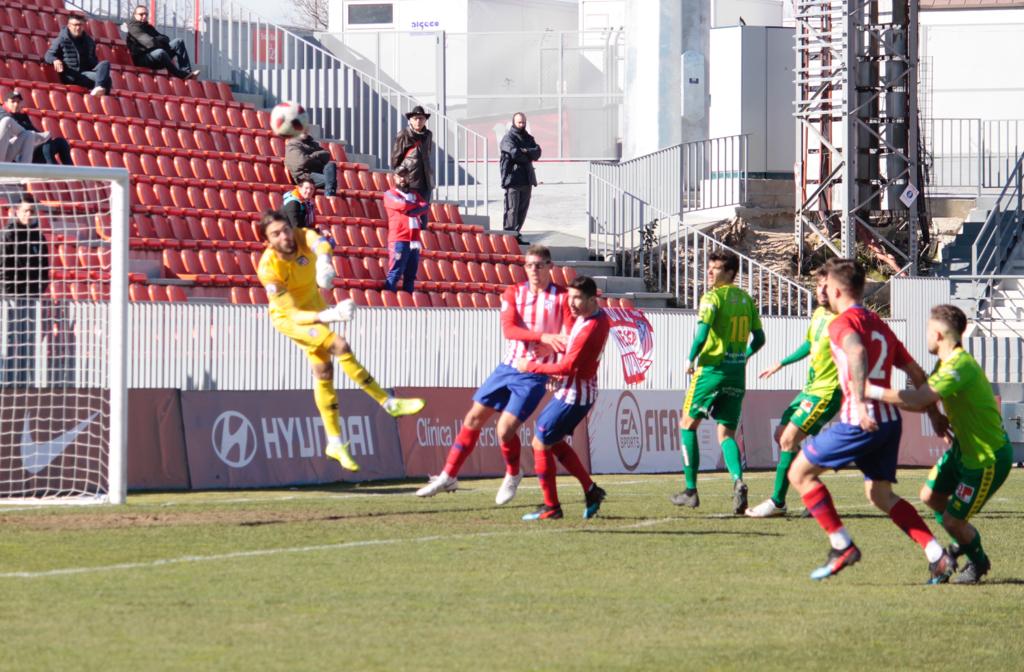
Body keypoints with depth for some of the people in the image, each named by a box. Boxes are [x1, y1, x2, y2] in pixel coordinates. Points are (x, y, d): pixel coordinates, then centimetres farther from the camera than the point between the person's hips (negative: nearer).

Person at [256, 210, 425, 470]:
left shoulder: (303, 237, -23)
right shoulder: (268, 268, -31)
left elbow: (321, 244, -50)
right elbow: (294, 314, -32)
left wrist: (324, 263, -73)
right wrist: (328, 316, -48)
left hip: (314, 309, 5)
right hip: (288, 318, -5)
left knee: (323, 371, 8)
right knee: (339, 346, -24)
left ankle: (335, 443, 18)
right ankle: (389, 404, -17)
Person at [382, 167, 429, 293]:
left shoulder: (414, 195, 21)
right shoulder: (390, 194, 4)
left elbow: (426, 207, 3)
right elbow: (402, 204, -14)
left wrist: (410, 211, -14)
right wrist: (417, 205, 4)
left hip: (414, 240, 6)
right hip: (399, 240, -6)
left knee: (410, 276, 7)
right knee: (395, 274, -11)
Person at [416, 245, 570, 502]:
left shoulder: (563, 297, -6)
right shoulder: (513, 293, 2)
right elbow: (508, 329, -13)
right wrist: (543, 337, -28)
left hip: (534, 375, -4)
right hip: (508, 366, 4)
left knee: (505, 429, -11)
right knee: (473, 419, 5)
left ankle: (513, 476, 17)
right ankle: (449, 476, 16)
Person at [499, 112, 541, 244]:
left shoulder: (528, 138, 17)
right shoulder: (508, 138, -4)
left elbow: (537, 153, 2)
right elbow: (514, 153, -20)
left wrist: (525, 152, -16)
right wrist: (528, 156, -5)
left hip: (527, 179, 7)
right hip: (513, 178, -7)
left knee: (523, 209, 10)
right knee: (512, 209, -9)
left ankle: (516, 233, 18)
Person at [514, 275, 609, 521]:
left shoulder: (589, 329, -26)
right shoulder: (600, 317, 4)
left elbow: (568, 367, -26)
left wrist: (530, 366, -17)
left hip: (574, 396, -10)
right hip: (571, 392, 10)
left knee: (541, 443, -1)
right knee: (554, 442, 21)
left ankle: (551, 507, 7)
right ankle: (591, 491, 20)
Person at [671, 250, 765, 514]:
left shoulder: (713, 297, -10)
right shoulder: (746, 299, 10)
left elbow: (702, 335, -19)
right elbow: (759, 338, 13)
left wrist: (690, 359, -4)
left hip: (712, 368, -6)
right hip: (737, 374, 6)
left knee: (688, 423, 11)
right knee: (726, 433, 9)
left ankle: (691, 490, 9)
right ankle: (738, 480, -19)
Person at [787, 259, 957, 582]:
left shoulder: (843, 323, -5)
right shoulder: (879, 325, 21)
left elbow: (857, 352, -28)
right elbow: (916, 372, 23)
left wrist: (859, 400, -38)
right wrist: (934, 413, 31)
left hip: (860, 422, -8)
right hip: (891, 420, 8)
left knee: (799, 472, 5)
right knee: (881, 495, 17)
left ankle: (842, 547, 0)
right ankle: (938, 556, 3)